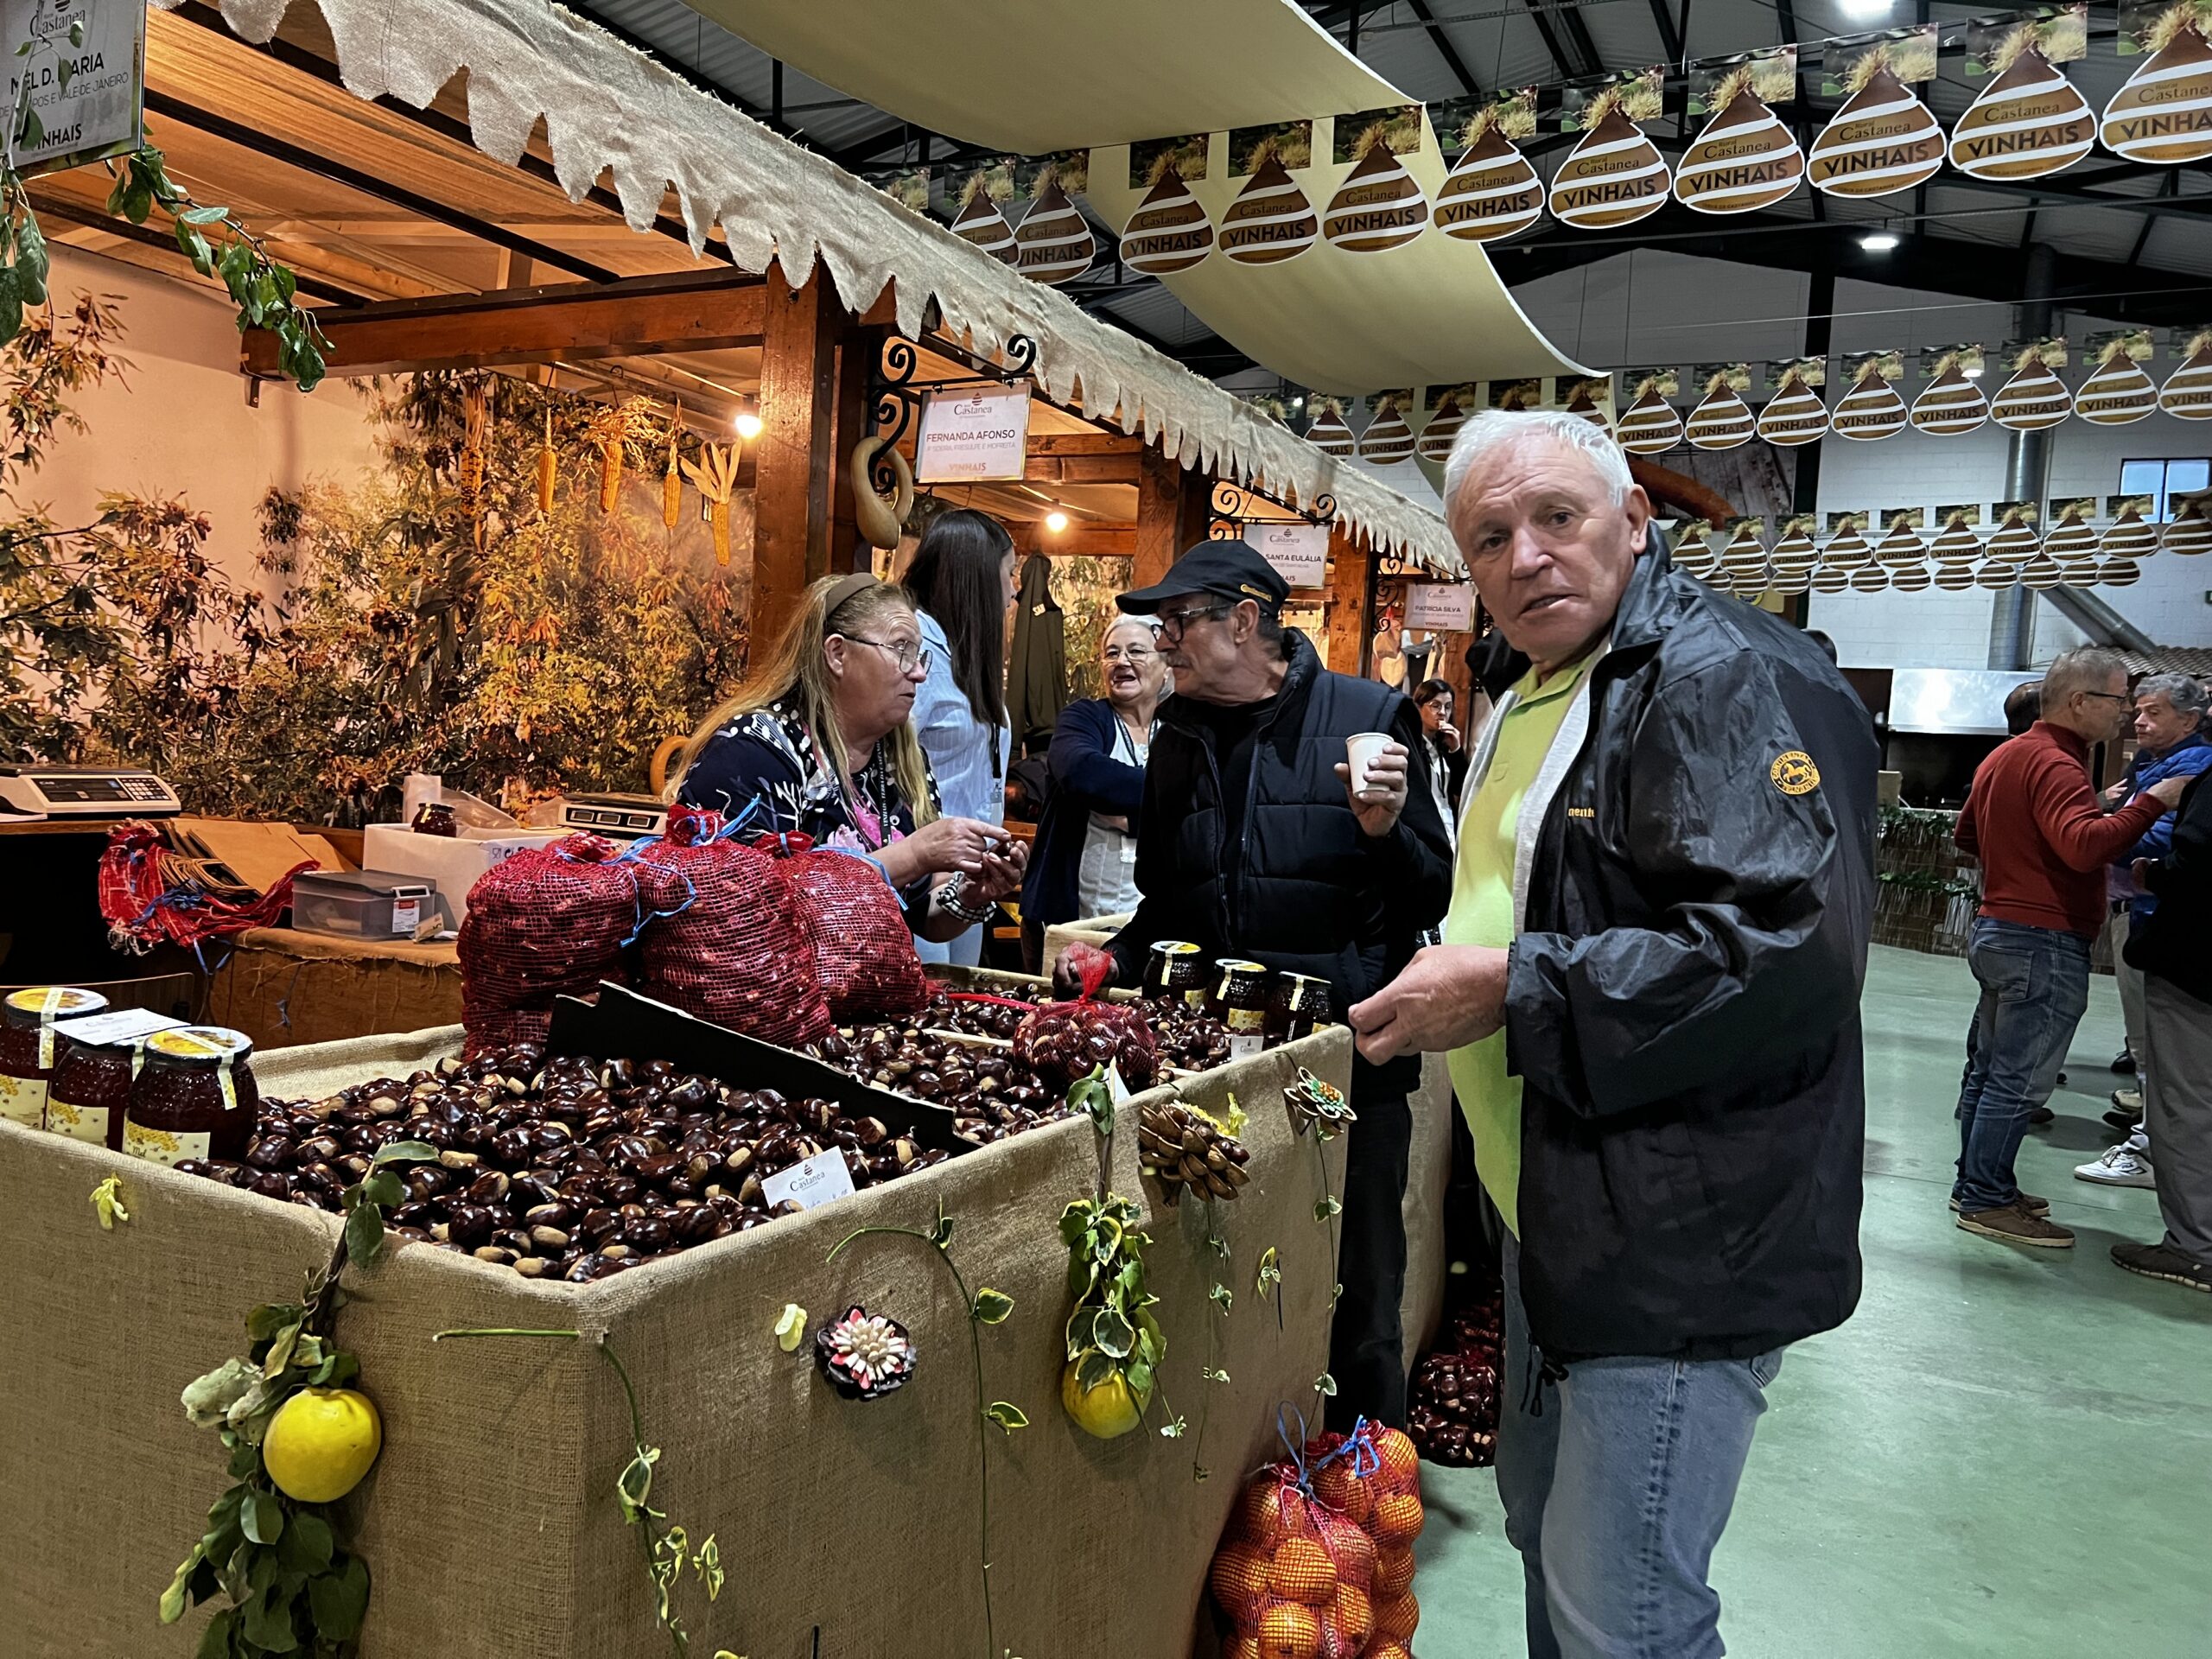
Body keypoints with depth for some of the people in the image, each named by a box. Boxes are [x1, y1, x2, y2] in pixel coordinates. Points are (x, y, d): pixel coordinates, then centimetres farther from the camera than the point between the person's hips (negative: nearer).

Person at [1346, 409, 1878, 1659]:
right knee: (1544, 1526, 25)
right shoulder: (1535, 701, 14)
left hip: (1683, 1249, -10)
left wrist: (1511, 988, -25)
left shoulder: (1731, 678, -17)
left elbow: (1790, 947, -30)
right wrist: (1444, 971, 12)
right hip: (1561, 1215, 10)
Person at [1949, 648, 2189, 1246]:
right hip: (2045, 943, -10)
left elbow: (1965, 835, 24)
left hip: (1997, 929, 10)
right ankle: (1988, 1201, 3)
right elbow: (2086, 845, -33)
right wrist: (2152, 801, -26)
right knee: (2017, 1079, -3)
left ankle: (1976, 1182, 24)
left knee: (1989, 1067, 15)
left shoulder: (2005, 755, 14)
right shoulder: (2055, 764, -18)